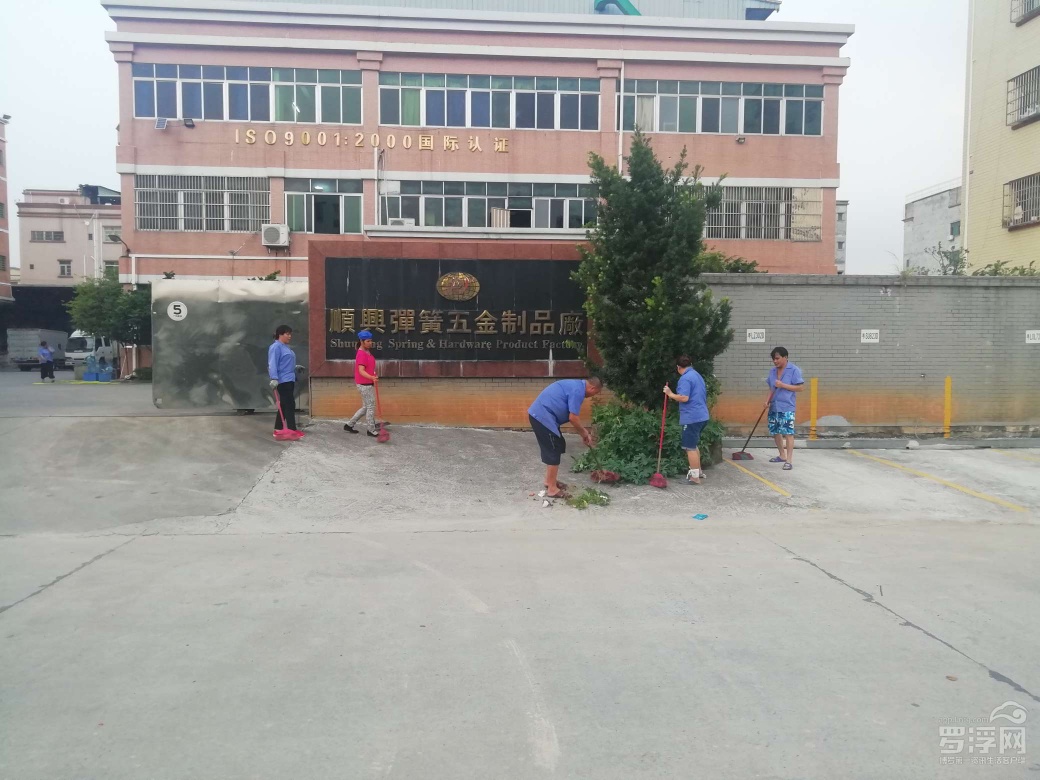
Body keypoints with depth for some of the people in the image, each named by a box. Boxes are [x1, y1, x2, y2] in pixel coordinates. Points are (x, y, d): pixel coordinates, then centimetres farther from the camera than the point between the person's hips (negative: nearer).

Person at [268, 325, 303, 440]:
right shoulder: (276, 347, -12)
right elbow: (273, 364, -20)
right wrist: (274, 378, -29)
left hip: (289, 380, 10)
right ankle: (292, 430, -10)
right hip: (283, 381, -10)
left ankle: (278, 429, 18)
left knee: (284, 405, 12)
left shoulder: (285, 347, 18)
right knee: (290, 404, -11)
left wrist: (296, 368, 33)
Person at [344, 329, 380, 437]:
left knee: (365, 407, 16)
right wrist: (372, 378, -41)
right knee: (371, 406, -2)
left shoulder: (367, 352, 11)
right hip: (364, 385, -10)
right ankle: (371, 430, 8)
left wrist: (373, 378, 23)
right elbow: (361, 371, -27)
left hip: (368, 383, 10)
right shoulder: (361, 354, -19)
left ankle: (349, 425, 24)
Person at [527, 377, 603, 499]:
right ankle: (552, 489, 3)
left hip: (539, 414, 10)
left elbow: (570, 415, 23)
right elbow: (573, 418, -16)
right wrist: (584, 433, 0)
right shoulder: (578, 390, -14)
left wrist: (584, 433, 21)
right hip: (543, 416, -10)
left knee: (553, 449, 20)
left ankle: (550, 481, 30)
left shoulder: (577, 385, 18)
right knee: (554, 451, -4)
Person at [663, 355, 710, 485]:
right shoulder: (698, 376, 17)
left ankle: (695, 477, -1)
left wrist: (670, 394, -11)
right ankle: (698, 471, 31)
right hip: (701, 416, 10)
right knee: (694, 445, 23)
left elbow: (684, 398, -25)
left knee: (690, 447, -4)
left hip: (692, 418, -10)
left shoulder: (685, 378, -14)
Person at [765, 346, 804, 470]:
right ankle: (782, 455, 29)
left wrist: (783, 385, -18)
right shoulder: (772, 371, 11)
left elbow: (801, 387, -11)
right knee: (775, 432, 13)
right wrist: (768, 400, 4)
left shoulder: (794, 370, -8)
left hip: (787, 407, -7)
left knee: (788, 433, -10)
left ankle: (789, 461, -9)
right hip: (774, 407, 7)